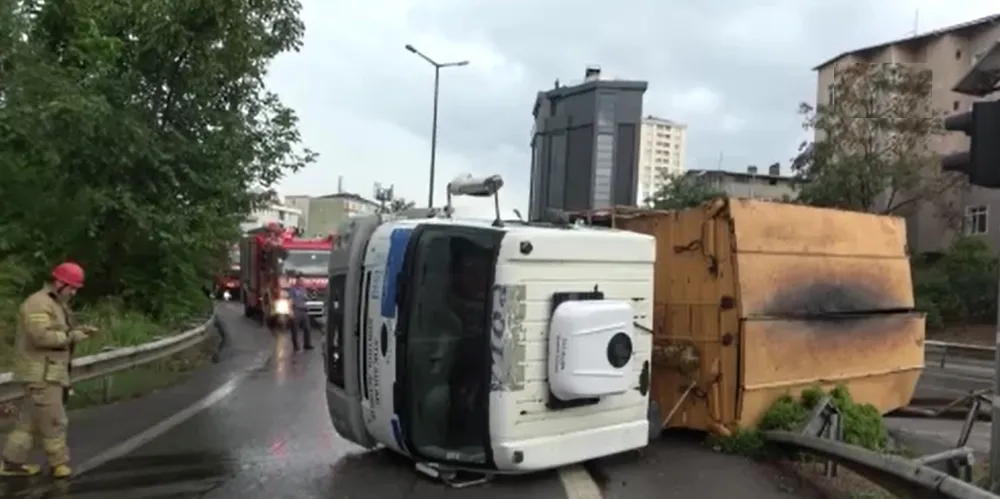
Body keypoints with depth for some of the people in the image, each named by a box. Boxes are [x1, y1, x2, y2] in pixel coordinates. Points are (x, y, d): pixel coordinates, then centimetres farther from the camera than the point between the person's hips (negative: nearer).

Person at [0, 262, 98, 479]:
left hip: (50, 371, 10)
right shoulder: (38, 304, -17)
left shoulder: (56, 304, 17)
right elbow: (42, 336, -27)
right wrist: (72, 336, -20)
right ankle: (60, 463, 6)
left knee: (30, 420, 14)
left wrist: (79, 330, 3)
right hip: (41, 373, -10)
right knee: (53, 420, -3)